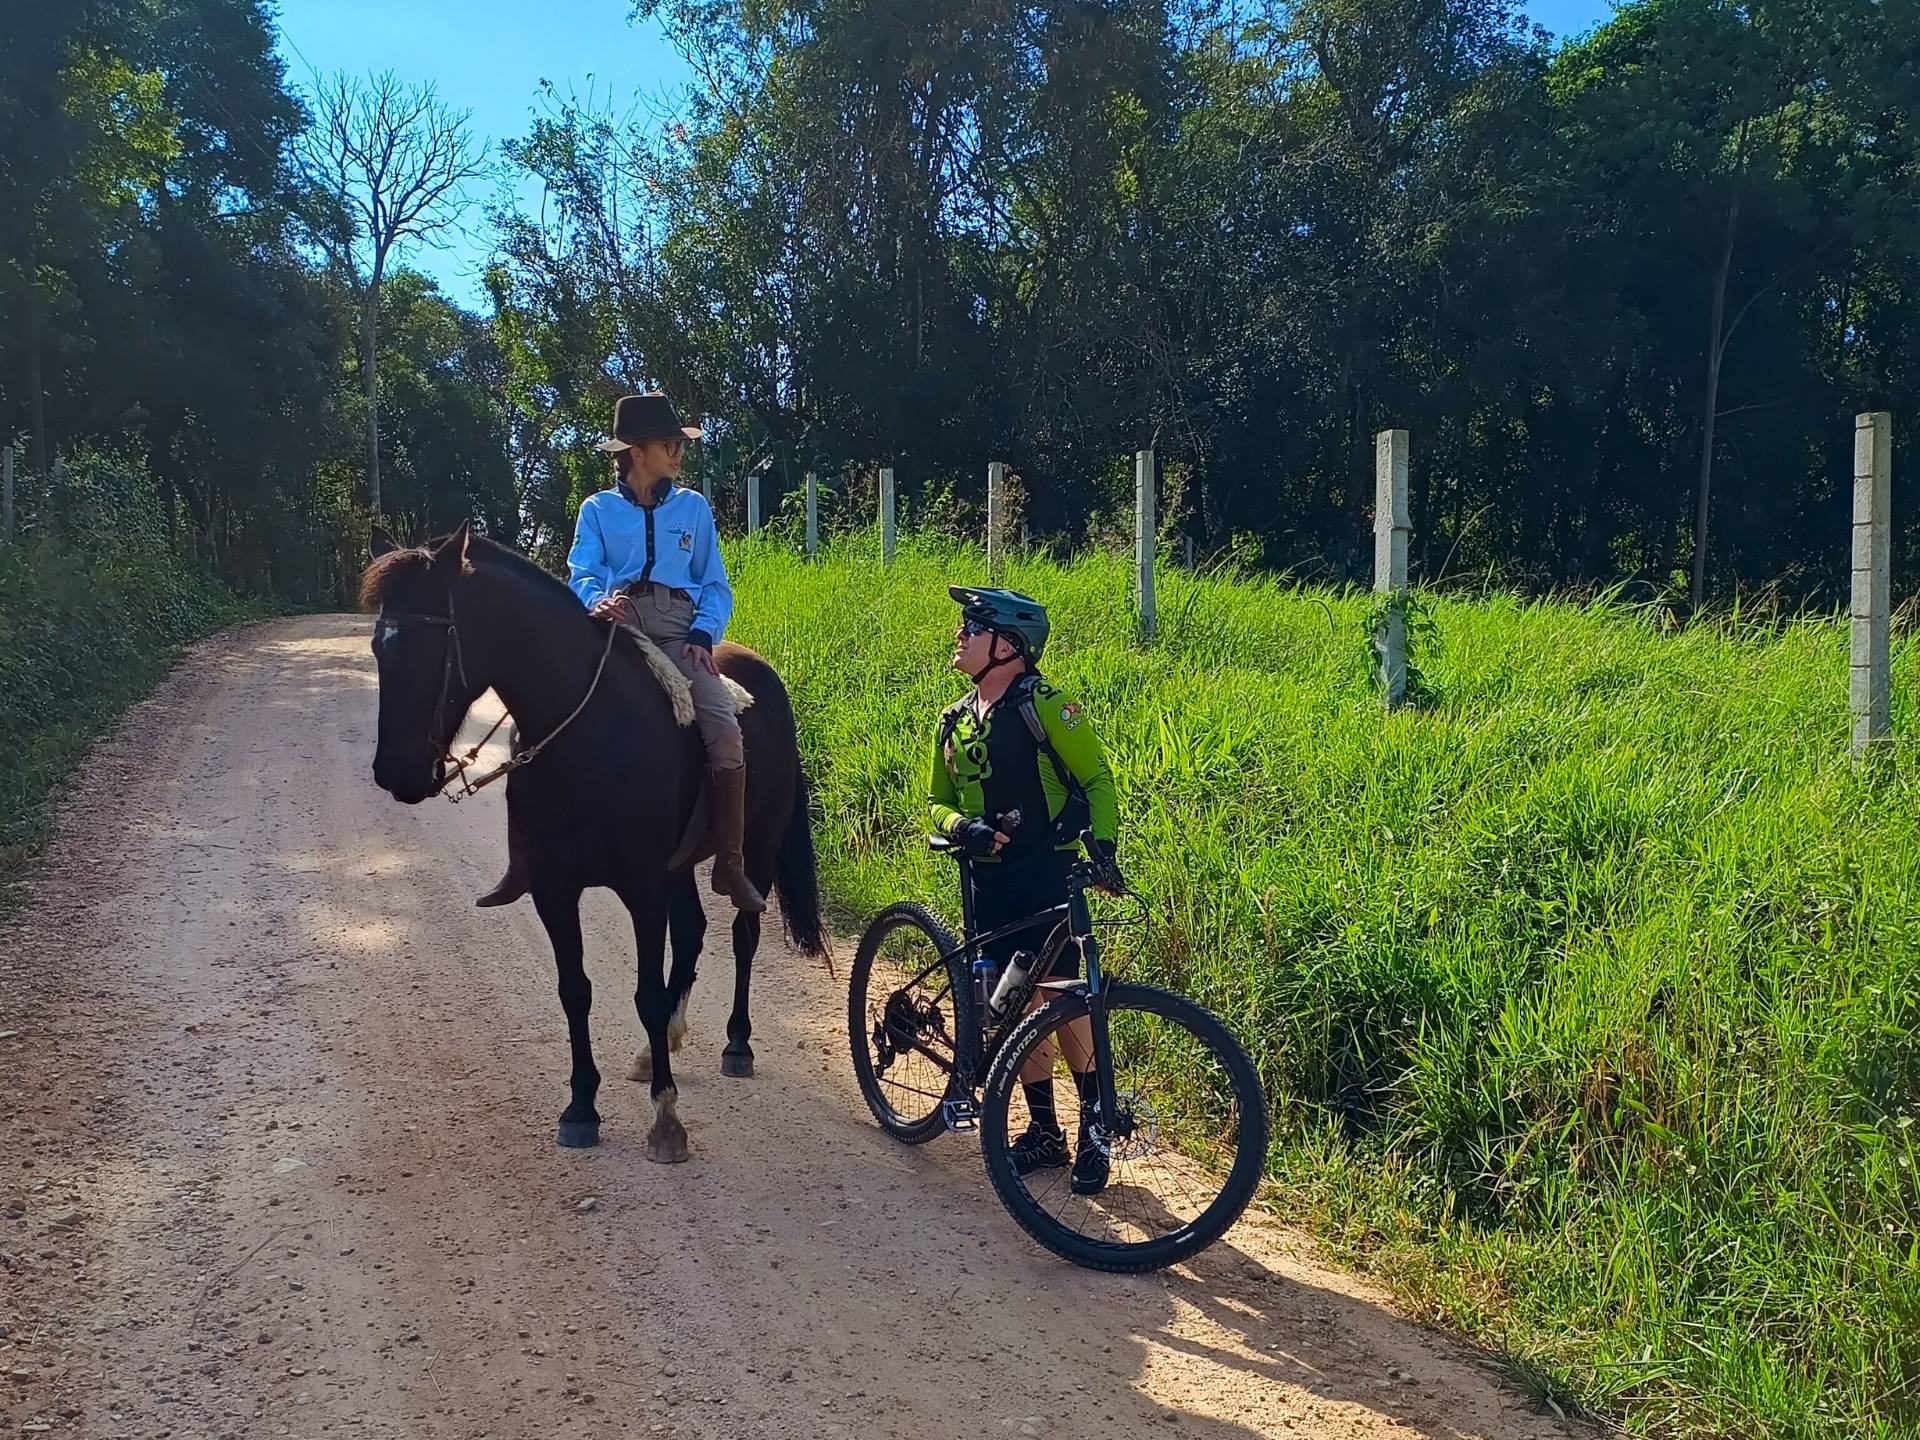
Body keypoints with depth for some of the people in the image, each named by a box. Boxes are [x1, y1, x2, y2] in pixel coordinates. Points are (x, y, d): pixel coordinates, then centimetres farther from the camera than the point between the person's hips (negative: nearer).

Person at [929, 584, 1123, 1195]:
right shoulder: (955, 721, 12)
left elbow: (1097, 779, -4)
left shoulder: (1045, 705, -7)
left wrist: (1103, 846, -19)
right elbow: (939, 802, 17)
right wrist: (961, 827, -7)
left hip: (1047, 876, -6)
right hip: (990, 882, 6)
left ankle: (1095, 1131, 4)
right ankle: (1044, 1132, 20)